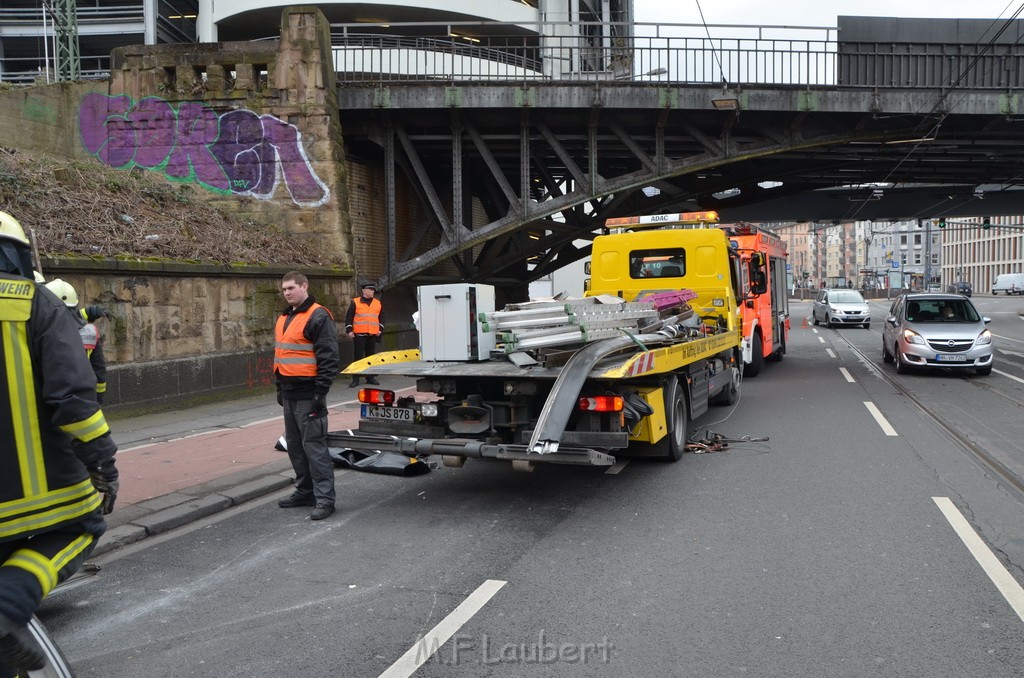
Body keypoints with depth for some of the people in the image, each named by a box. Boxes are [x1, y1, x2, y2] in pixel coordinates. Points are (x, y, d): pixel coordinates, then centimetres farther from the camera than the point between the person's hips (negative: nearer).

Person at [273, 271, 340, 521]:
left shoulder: (318, 317, -12)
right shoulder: (285, 318, 16)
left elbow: (329, 359, -17)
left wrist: (320, 393, -20)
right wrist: (280, 387, 21)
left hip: (307, 395, -9)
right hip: (289, 393, 9)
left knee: (314, 445, -8)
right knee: (294, 445, 15)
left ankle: (324, 498, -3)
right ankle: (305, 491, 26)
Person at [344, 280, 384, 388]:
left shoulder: (377, 303, 11)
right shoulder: (355, 302, 0)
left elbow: (381, 317, 19)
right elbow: (349, 317, 0)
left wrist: (380, 329, 8)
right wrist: (349, 330, -7)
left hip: (372, 335, 4)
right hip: (359, 334, -4)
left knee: (371, 356, 9)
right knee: (358, 357, -3)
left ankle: (370, 377, 18)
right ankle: (355, 379, 2)